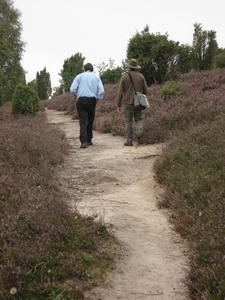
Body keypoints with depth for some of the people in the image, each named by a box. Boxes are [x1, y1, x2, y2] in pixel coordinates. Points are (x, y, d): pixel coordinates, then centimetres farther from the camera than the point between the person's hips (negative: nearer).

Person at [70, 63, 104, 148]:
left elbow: (72, 89, -2)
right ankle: (89, 140, 17)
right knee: (90, 121, 15)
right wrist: (97, 99, 13)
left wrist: (75, 95, 18)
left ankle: (84, 141, -18)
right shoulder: (96, 77, 12)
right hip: (92, 101, 2)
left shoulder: (79, 76, 9)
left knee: (82, 122, -5)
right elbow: (101, 91, 0)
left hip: (81, 100, -1)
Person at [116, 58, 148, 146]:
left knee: (128, 122, 6)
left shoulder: (124, 77, -3)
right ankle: (139, 132, -15)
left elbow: (120, 92, -3)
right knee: (139, 119, 13)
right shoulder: (141, 76, 2)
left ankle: (129, 140, 6)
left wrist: (119, 105, 2)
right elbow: (145, 91, 5)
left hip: (128, 103, -1)